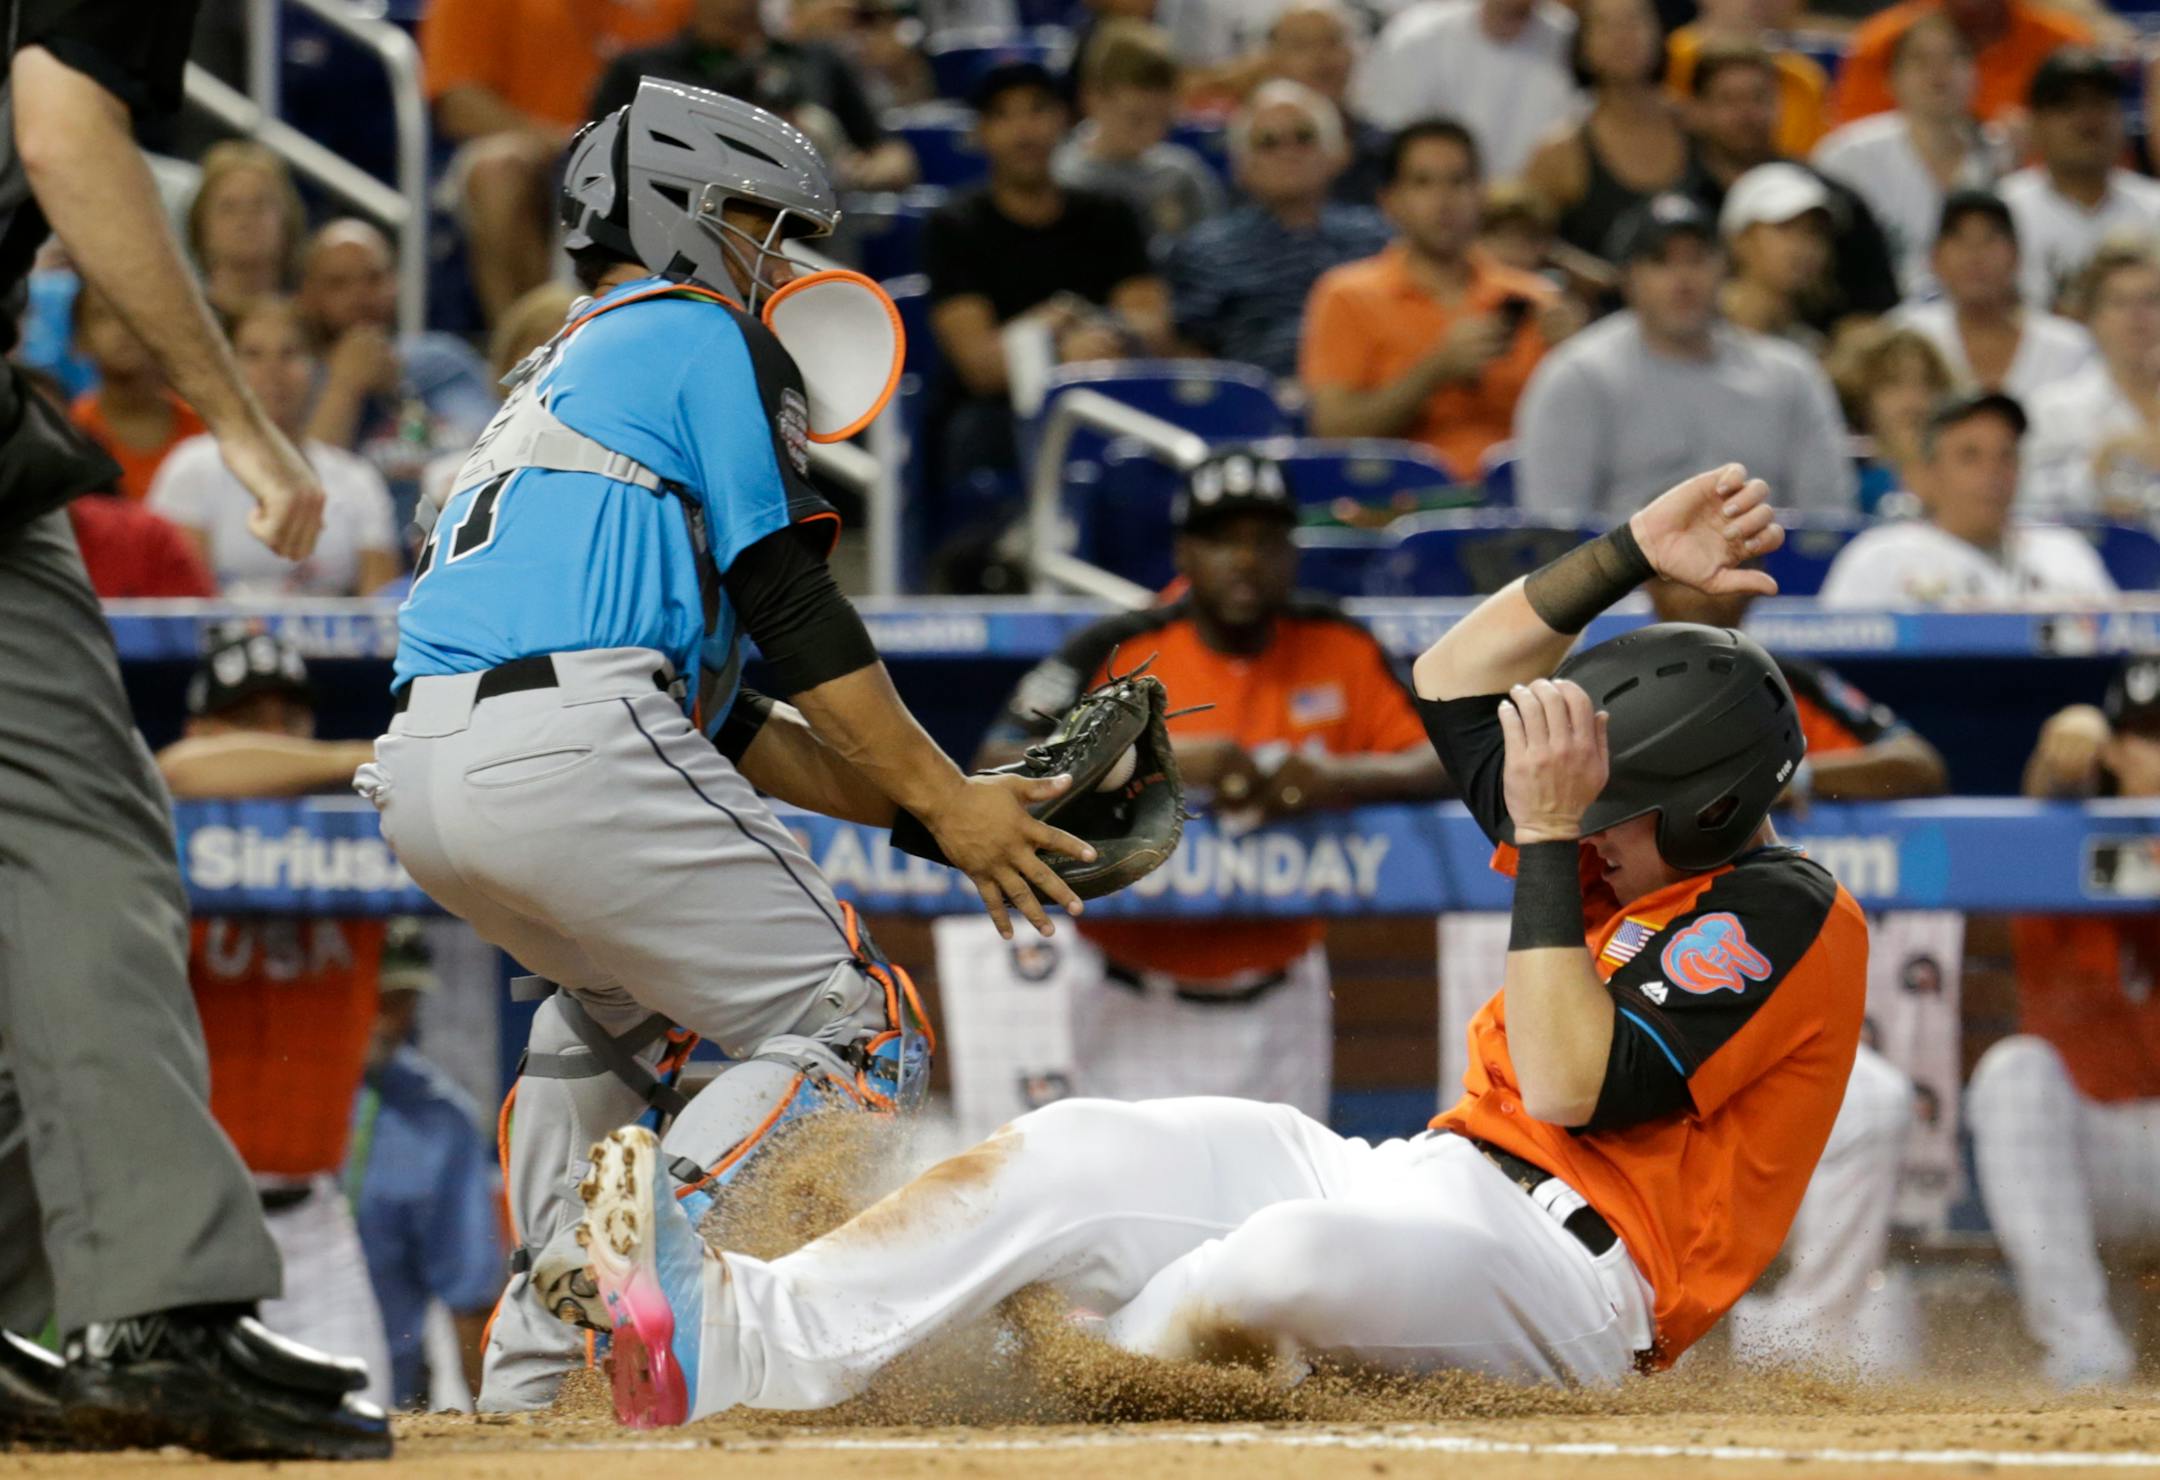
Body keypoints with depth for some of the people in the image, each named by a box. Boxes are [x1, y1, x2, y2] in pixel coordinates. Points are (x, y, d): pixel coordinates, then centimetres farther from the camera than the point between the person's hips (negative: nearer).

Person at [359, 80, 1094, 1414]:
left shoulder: (550, 386, 35)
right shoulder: (702, 336, 10)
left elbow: (714, 719, 31)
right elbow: (792, 611, -2)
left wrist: (922, 800, 25)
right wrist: (943, 802, 2)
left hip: (415, 780, 9)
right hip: (571, 756, -9)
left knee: (619, 992, 36)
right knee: (856, 1039, -3)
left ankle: (537, 1355, 25)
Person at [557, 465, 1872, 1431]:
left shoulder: (1784, 919, -10)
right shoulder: (1639, 855, 17)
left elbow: (1571, 1088, -20)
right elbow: (1455, 687, 24)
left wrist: (1544, 842, -17)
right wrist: (1630, 561, 12)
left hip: (1562, 1265, -9)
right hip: (1421, 1186, 9)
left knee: (1294, 1256, -41)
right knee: (1073, 1152, -9)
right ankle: (739, 1338, -24)